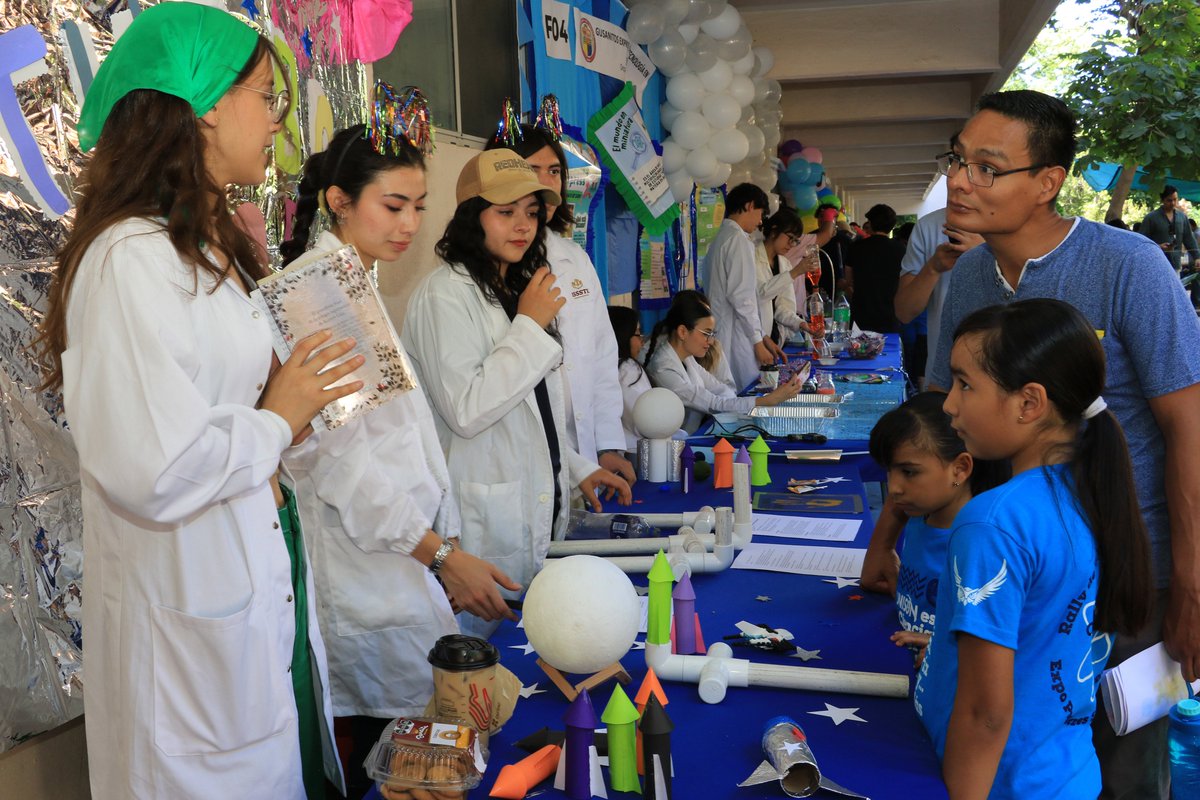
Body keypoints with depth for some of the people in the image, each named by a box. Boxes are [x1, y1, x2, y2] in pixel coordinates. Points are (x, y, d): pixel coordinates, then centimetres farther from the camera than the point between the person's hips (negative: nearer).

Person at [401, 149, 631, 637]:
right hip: (487, 528, -8)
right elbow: (466, 410, -22)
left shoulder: (520, 289, 16)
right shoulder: (445, 295, -13)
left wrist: (577, 469, 17)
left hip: (537, 519, 8)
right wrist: (530, 326, -17)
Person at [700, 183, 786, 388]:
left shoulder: (721, 238, 18)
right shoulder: (739, 240, -10)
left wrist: (763, 336, 19)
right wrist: (758, 341, -10)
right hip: (736, 340, -9)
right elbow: (740, 296, -16)